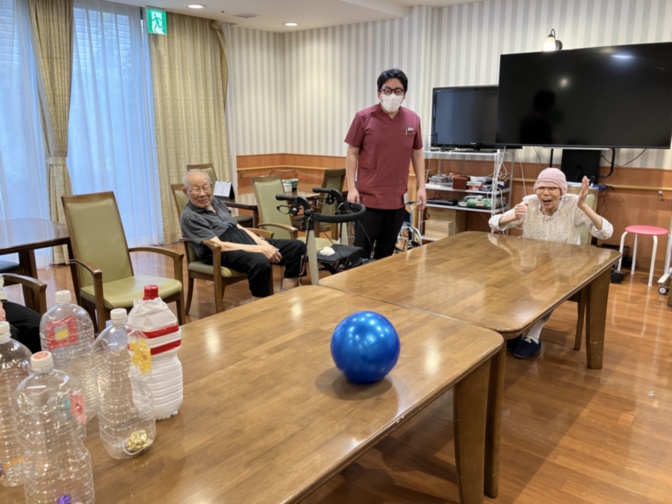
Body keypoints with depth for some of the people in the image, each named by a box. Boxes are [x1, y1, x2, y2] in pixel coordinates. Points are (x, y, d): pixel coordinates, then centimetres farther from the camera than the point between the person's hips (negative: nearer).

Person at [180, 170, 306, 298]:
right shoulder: (189, 216, -7)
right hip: (221, 254, -8)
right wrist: (259, 249, -20)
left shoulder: (215, 202, 18)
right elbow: (219, 245, -16)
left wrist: (262, 243, -2)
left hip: (248, 243, 9)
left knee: (297, 246, -5)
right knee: (260, 262, -40)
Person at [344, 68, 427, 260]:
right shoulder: (363, 117, -4)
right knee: (362, 249, 2)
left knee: (386, 250, 13)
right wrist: (351, 188, -8)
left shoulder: (413, 119, 4)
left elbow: (417, 154, 12)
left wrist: (421, 187, 6)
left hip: (398, 198, 3)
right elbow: (352, 154, -1)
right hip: (369, 197, -3)